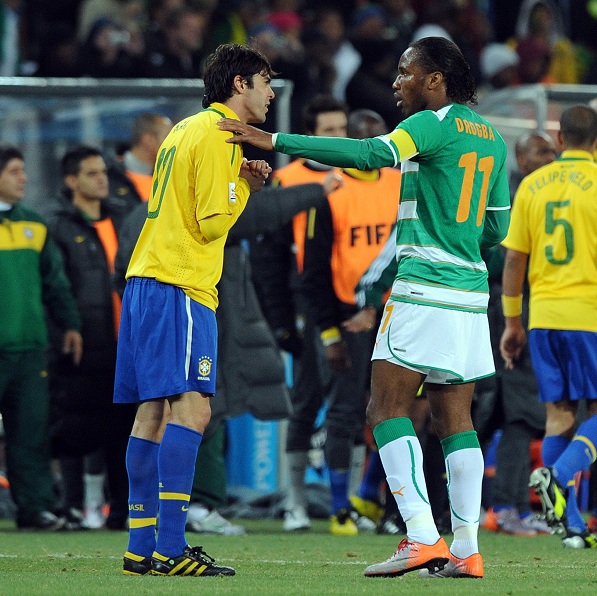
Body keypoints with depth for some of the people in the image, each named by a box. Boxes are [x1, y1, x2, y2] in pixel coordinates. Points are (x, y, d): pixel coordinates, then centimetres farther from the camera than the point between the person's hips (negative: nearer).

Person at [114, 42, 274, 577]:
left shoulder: (187, 129, 21)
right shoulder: (218, 133, -8)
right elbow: (212, 223, -14)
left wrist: (241, 182, 12)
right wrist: (245, 185, 2)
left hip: (145, 282, 10)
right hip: (180, 285, -10)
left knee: (153, 412, 8)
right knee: (190, 408, -15)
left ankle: (142, 547, 8)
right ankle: (169, 549, -22)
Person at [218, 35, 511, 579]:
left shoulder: (434, 124, -8)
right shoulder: (490, 137, 17)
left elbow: (371, 154, -24)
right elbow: (498, 229, 20)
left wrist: (274, 141, -24)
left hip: (423, 287, -8)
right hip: (470, 294, 8)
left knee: (388, 408, -7)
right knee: (455, 418, 8)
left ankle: (423, 538, -17)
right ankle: (466, 549, 3)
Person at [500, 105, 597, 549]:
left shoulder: (532, 185, 8)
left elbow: (514, 259, 8)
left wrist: (513, 322, 16)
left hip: (543, 314, 5)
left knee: (560, 414, 7)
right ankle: (559, 473, -21)